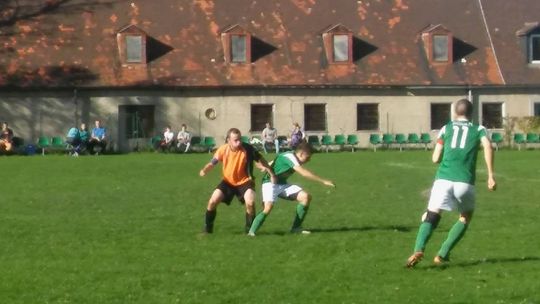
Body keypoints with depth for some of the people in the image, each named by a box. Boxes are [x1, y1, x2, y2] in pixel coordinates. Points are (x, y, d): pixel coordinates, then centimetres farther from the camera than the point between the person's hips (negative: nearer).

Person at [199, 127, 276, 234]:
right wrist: (204, 170, -24)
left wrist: (271, 173, -17)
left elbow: (260, 159, -9)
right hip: (228, 181, 2)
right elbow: (212, 163, -4)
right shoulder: (223, 149, -17)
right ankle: (207, 229, 13)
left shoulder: (248, 148, -23)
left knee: (250, 202, -26)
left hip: (244, 181, -2)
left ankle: (250, 230, -2)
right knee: (213, 201, -10)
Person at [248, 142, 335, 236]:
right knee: (268, 207, -32)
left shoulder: (293, 157, 3)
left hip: (282, 184, 9)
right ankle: (252, 232, -17)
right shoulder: (289, 156, -24)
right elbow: (304, 172, -34)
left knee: (306, 196, -6)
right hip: (270, 183, -9)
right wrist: (323, 181, -34)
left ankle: (296, 228, 2)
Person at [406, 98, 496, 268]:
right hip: (465, 182, 0)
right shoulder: (478, 130, 15)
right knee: (466, 217, 22)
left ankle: (419, 250, -29)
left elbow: (435, 158, 15)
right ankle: (442, 254, 11)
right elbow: (488, 147, -5)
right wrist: (491, 175, -7)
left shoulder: (446, 129, 18)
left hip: (443, 179, 0)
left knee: (431, 216, -1)